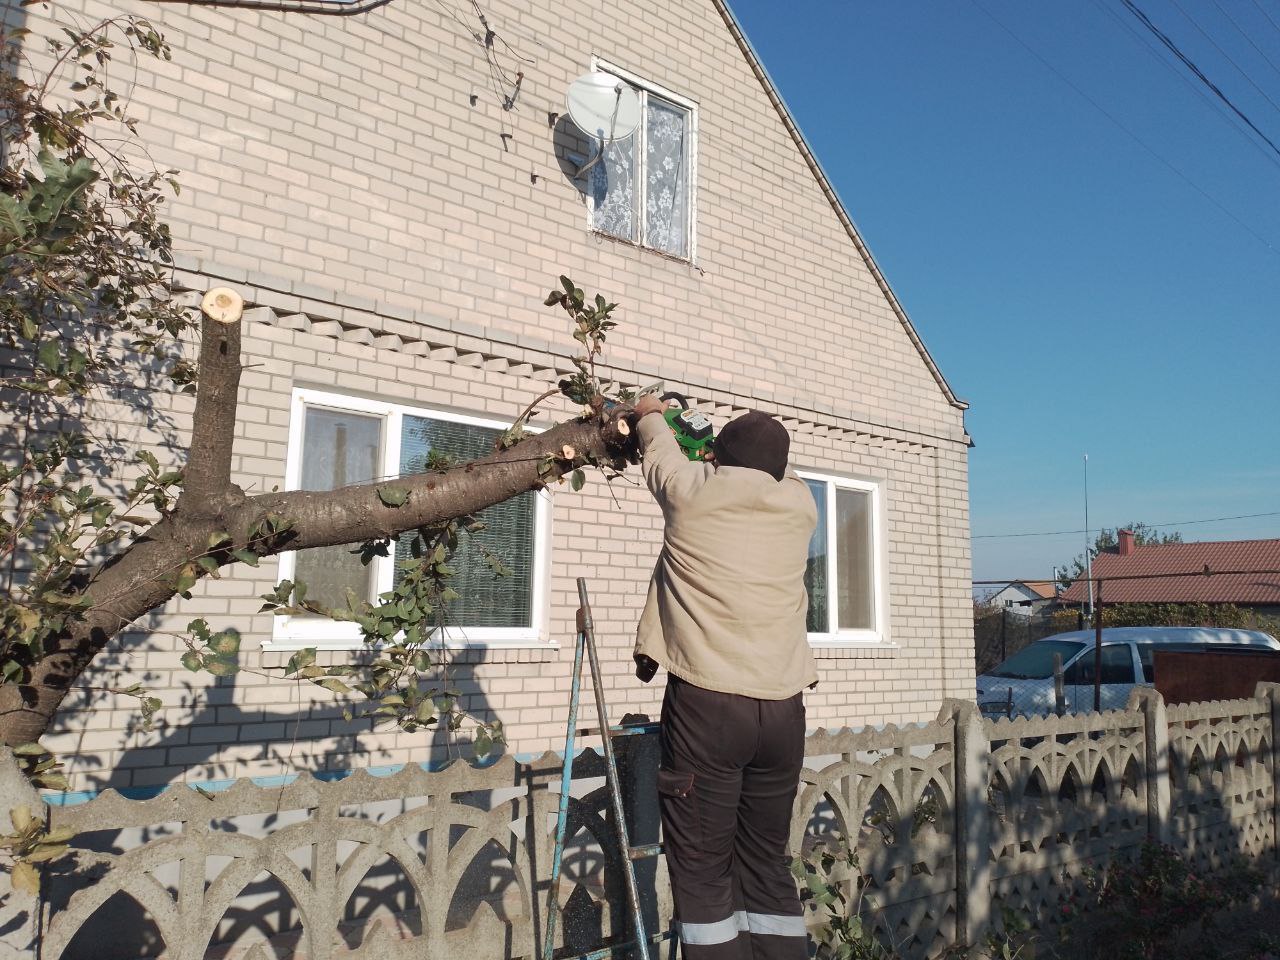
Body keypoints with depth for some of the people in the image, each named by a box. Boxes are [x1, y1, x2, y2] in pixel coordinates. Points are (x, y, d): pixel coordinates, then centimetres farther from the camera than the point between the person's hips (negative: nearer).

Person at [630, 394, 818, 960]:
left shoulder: (691, 490, 1)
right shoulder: (799, 503, 9)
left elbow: (659, 449, 24)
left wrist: (650, 414, 44)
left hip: (705, 701, -4)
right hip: (783, 706, 4)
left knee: (703, 870, 2)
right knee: (768, 864, 14)